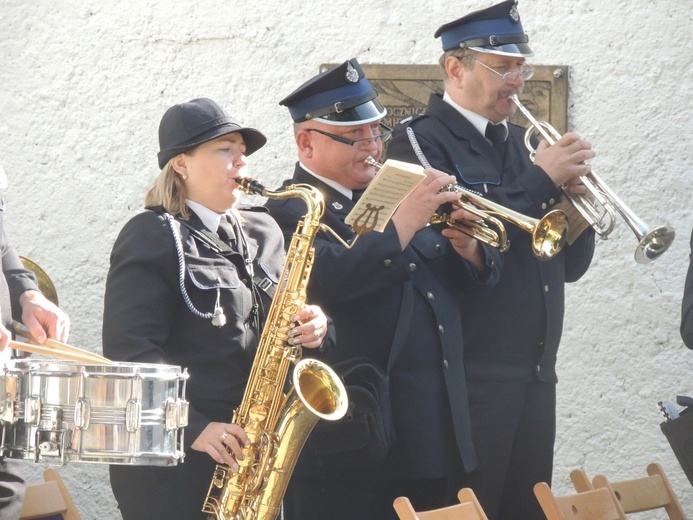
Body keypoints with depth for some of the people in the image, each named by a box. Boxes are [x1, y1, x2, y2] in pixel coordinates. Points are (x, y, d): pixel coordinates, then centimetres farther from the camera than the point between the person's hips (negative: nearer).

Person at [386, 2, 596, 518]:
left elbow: (571, 264, 16)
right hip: (470, 379, -7)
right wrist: (540, 180, -14)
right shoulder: (421, 141, -4)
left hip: (536, 376, 7)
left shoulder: (522, 143, 16)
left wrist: (573, 199, -3)